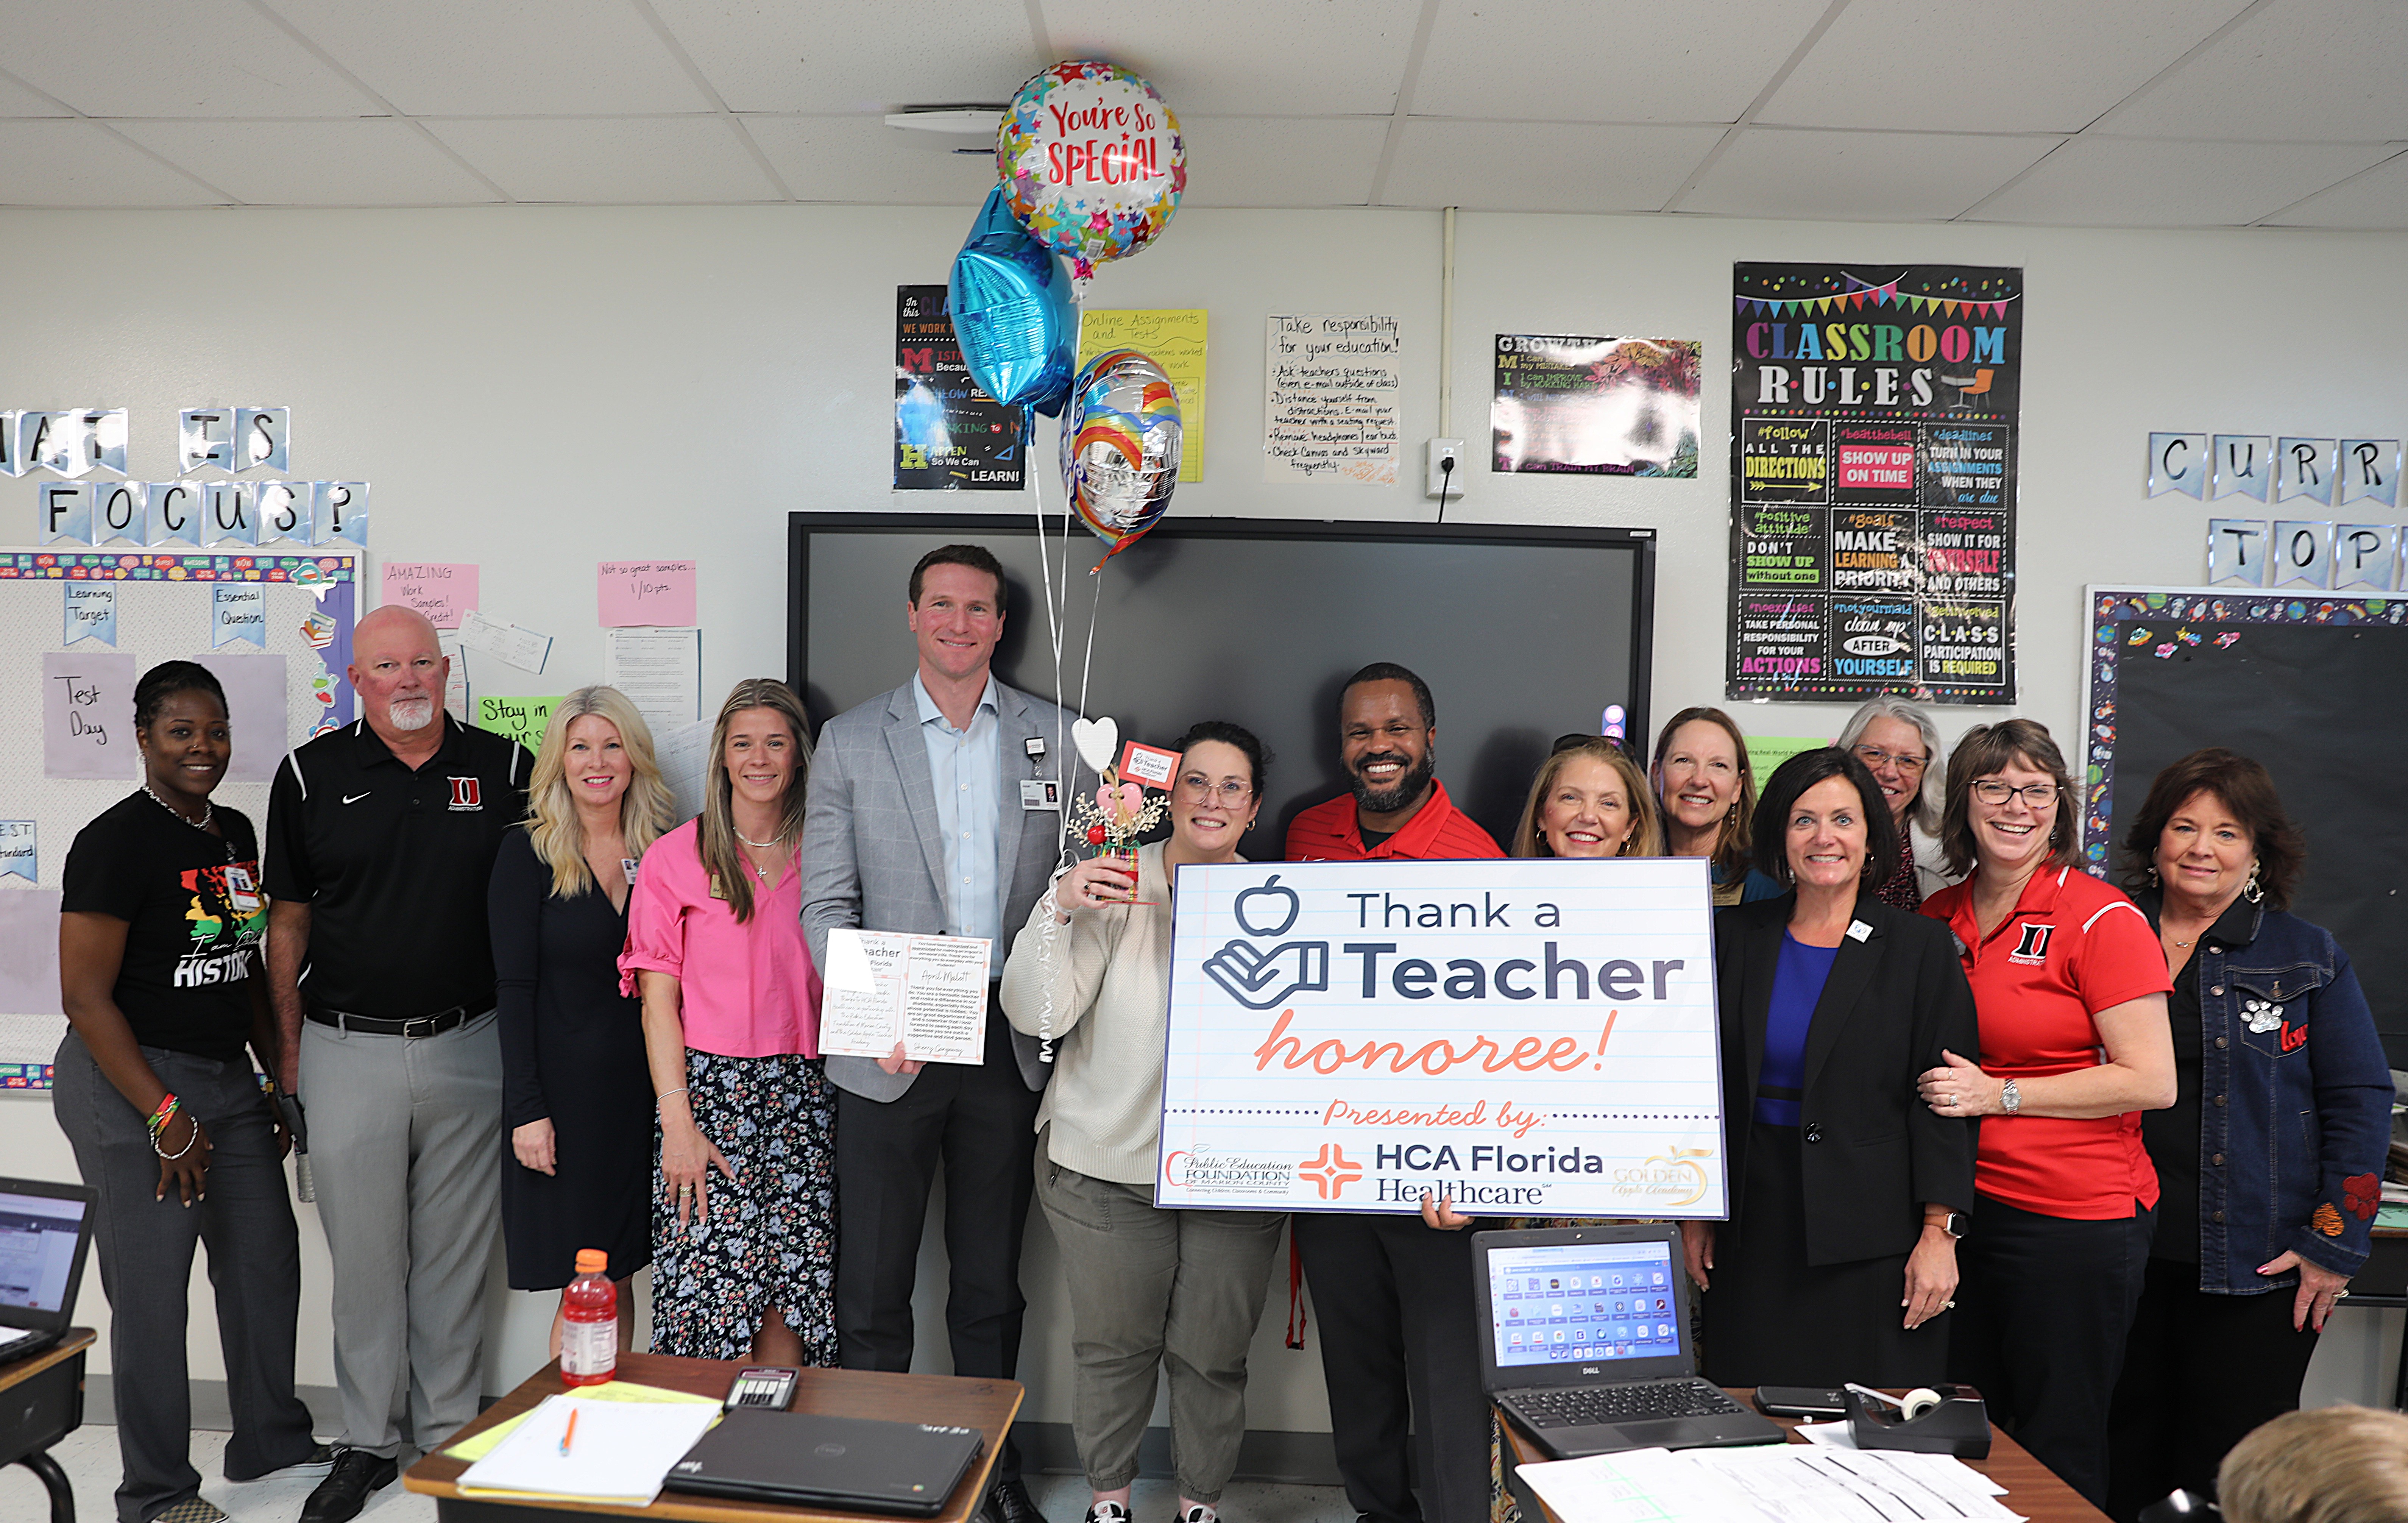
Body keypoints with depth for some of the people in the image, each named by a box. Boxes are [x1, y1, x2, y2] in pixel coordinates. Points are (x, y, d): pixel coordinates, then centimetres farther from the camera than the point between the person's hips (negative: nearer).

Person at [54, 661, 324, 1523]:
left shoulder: (235, 835, 9)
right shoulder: (116, 842, -14)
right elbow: (85, 997, -16)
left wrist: (281, 1076, 12)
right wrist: (166, 1119, -17)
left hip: (228, 1078, 8)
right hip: (130, 1087, -7)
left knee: (267, 1259, 13)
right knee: (152, 1289, 2)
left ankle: (272, 1443, 32)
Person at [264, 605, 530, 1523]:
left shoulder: (504, 769, 1)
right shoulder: (312, 775, 1)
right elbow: (288, 919, 7)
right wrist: (290, 1054, 5)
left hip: (469, 1049, 0)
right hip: (349, 1053, 0)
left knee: (456, 1255, 11)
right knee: (364, 1257, 9)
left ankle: (449, 1436, 26)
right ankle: (368, 1443, 25)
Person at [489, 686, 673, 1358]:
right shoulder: (528, 855, -3)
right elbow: (514, 989, -6)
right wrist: (527, 1108, -12)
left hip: (641, 1089, 4)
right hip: (565, 1088, -3)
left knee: (619, 1281, 11)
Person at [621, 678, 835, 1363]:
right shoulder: (674, 857, 2)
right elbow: (658, 998, -1)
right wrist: (678, 1123, -9)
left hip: (804, 1095, 2)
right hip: (709, 1088, -2)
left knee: (793, 1295, 1)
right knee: (712, 1299, -6)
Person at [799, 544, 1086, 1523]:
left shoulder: (1055, 736, 5)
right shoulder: (850, 741, 2)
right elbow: (826, 903, -1)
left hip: (1010, 1046, 1)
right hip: (891, 1050, -1)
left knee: (992, 1280, 16)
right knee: (873, 1285, 8)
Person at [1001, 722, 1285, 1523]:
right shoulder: (1110, 886, -7)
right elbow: (1036, 1014, -15)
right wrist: (1057, 909, -26)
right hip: (1108, 1161, -1)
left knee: (1213, 1352, 12)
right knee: (1113, 1343, 14)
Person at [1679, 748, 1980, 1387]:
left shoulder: (1920, 946, -2)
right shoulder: (1735, 937, 6)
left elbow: (1945, 1100, -4)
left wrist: (1939, 1233, -10)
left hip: (1875, 1235, -2)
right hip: (1754, 1231, 3)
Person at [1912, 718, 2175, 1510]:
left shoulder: (2103, 919, -10)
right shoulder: (1938, 917, 8)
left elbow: (2151, 1082, -14)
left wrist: (1998, 1095, -17)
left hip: (2075, 1220, -5)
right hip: (1962, 1206, 6)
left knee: (2055, 1449, 7)